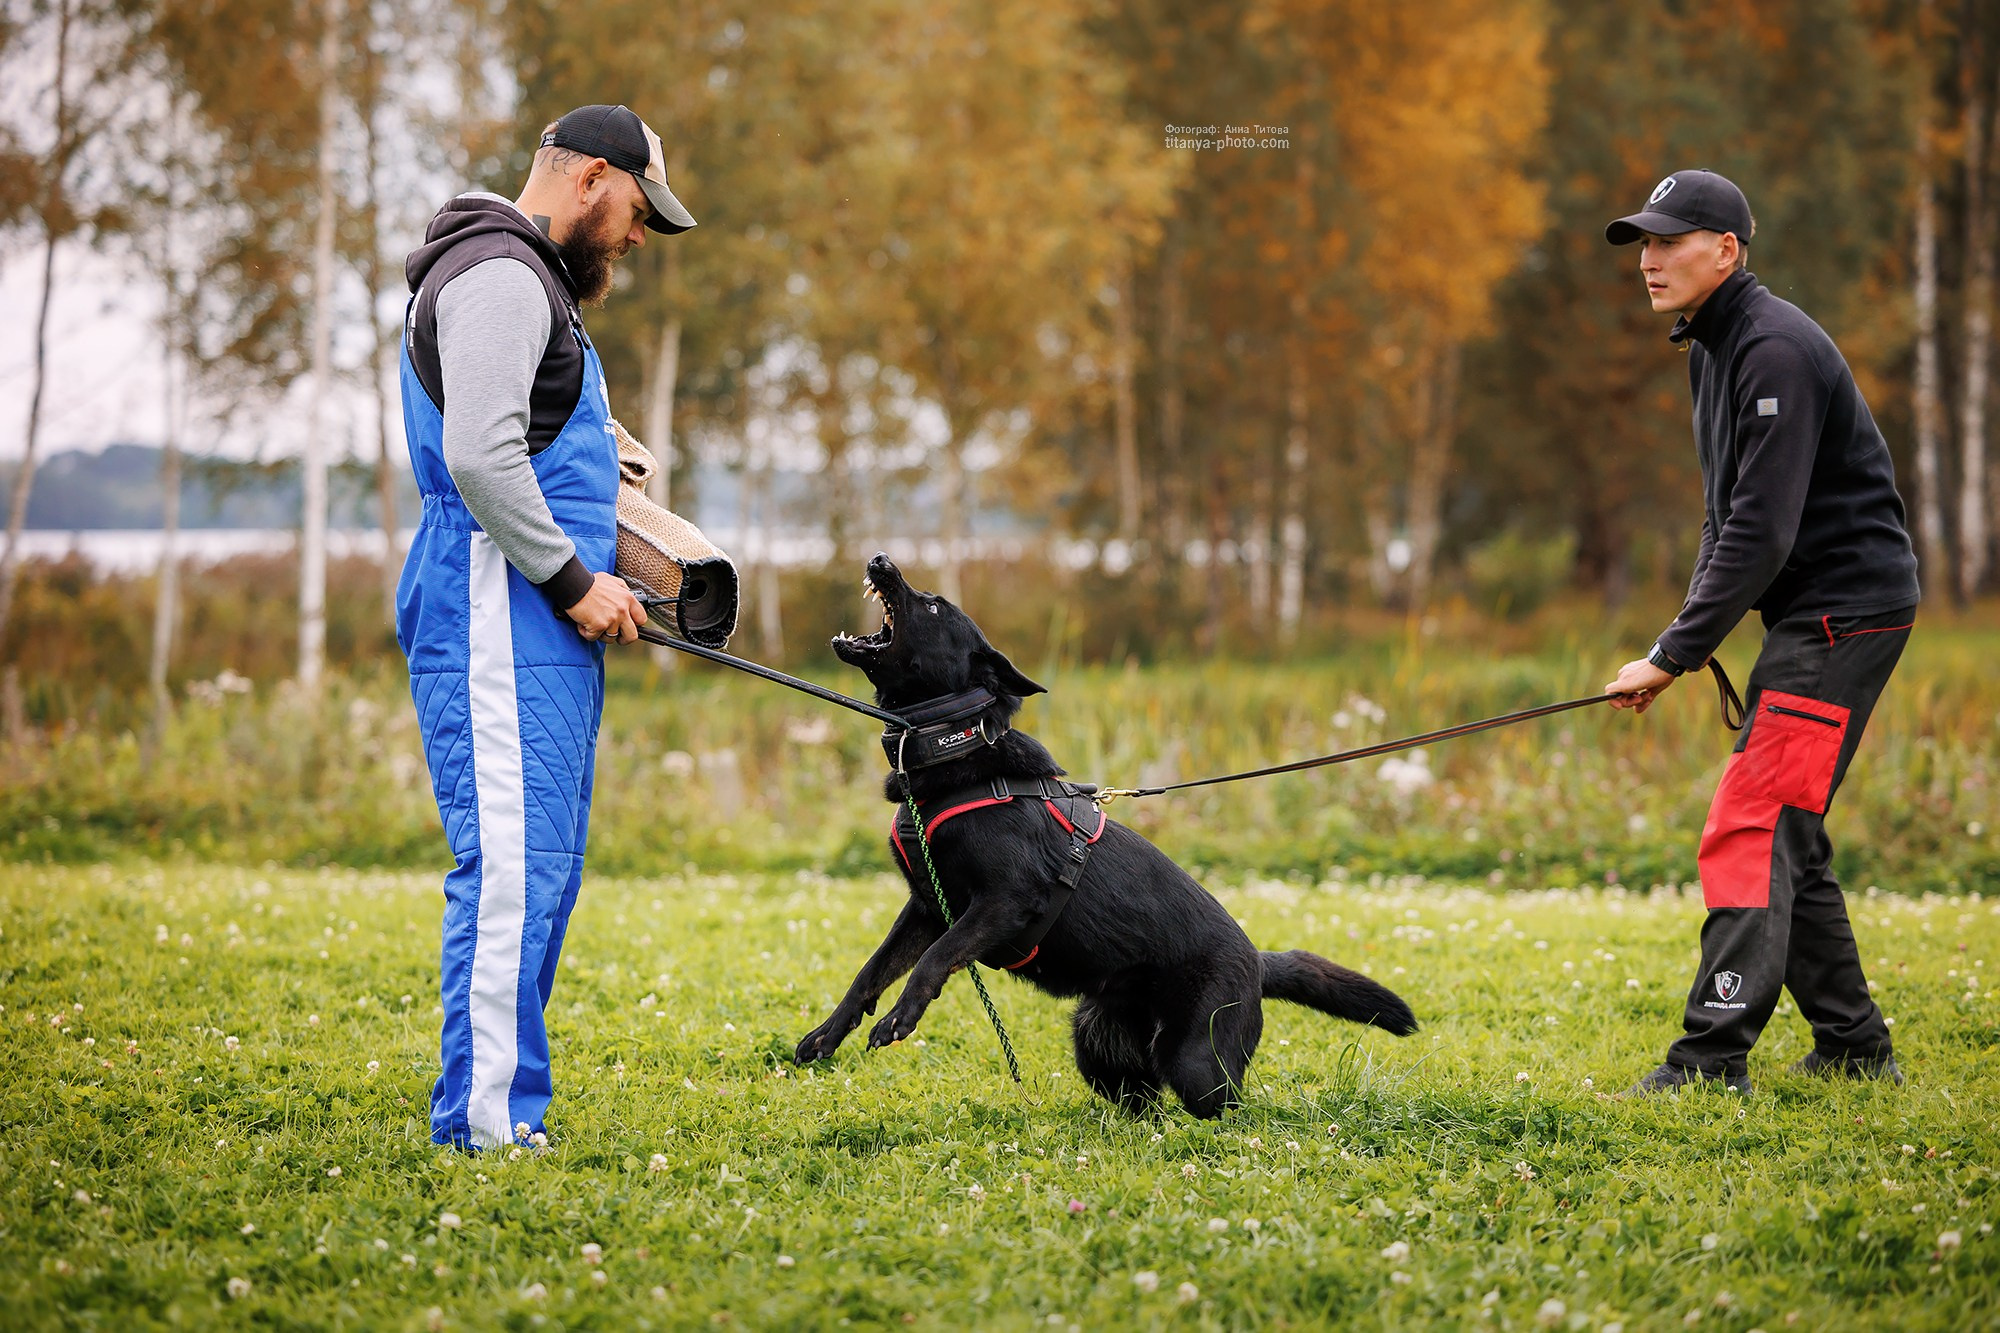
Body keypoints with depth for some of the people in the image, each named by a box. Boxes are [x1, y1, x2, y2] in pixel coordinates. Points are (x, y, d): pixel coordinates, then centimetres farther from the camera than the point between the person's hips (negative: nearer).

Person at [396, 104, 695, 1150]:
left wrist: (596, 571, 19)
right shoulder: (499, 275, -10)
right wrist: (571, 579, -15)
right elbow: (479, 455, -21)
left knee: (543, 868, 9)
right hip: (497, 624, -11)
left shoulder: (530, 281, 25)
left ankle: (499, 1110, 10)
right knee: (513, 866, -14)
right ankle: (486, 1122, -15)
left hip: (547, 626, 11)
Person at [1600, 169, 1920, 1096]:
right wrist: (1687, 637, 10)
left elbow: (1763, 531, -24)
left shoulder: (1775, 350, -18)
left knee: (1754, 826, -16)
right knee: (1785, 834, 13)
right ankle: (1853, 1047, 18)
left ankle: (1713, 1059, -20)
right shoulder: (1711, 349, 15)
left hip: (1848, 609, -11)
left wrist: (1675, 655, -22)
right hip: (1809, 615, 11)